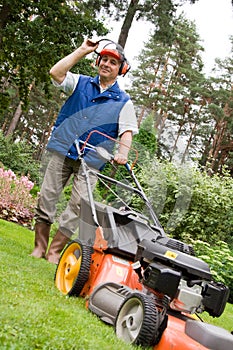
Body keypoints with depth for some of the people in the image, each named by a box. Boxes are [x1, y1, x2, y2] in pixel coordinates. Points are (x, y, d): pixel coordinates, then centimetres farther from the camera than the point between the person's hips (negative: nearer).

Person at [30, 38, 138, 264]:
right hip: (62, 152, 1)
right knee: (46, 197, 0)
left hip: (91, 161, -1)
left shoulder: (123, 102, 8)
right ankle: (39, 247, 11)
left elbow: (127, 131, -2)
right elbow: (56, 72, -4)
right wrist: (82, 51, -1)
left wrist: (122, 152, -21)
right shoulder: (81, 83, 12)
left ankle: (54, 251, 3)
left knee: (78, 207, -8)